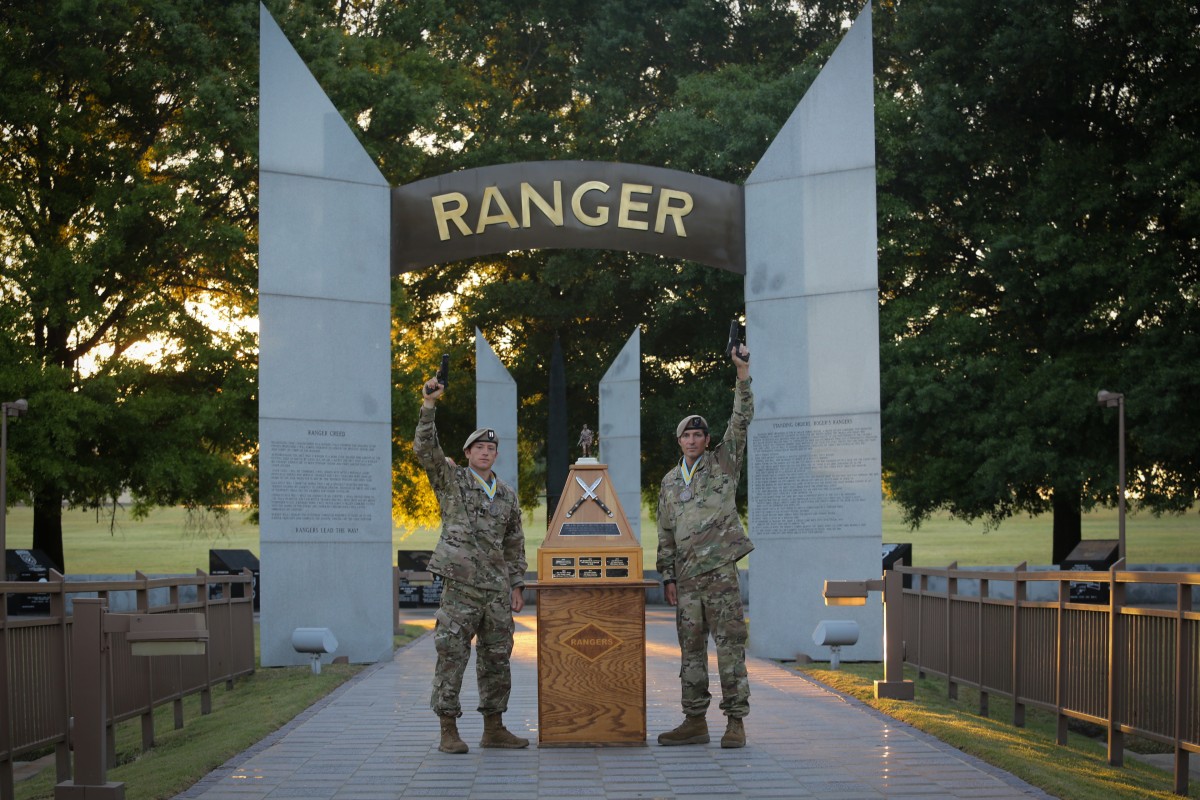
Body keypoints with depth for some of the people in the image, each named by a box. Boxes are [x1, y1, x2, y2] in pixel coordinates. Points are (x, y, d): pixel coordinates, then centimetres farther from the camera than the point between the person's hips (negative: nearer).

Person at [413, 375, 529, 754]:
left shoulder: (507, 495, 15)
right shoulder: (451, 480, 4)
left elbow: (515, 544, 18)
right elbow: (425, 449, -11)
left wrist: (517, 585, 12)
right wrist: (429, 406, -19)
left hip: (497, 588, 5)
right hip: (461, 584, -5)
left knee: (497, 657, 8)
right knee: (452, 655, -5)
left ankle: (494, 728, 17)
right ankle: (448, 730, -1)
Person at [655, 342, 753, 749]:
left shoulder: (723, 462, 7)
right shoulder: (670, 482, 17)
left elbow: (741, 421, -6)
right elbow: (665, 534, 18)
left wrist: (743, 375, -15)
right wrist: (668, 576, 10)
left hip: (720, 567, -5)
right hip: (686, 574, 5)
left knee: (730, 643, -7)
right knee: (691, 647, 7)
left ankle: (735, 722, -6)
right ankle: (695, 721, 12)